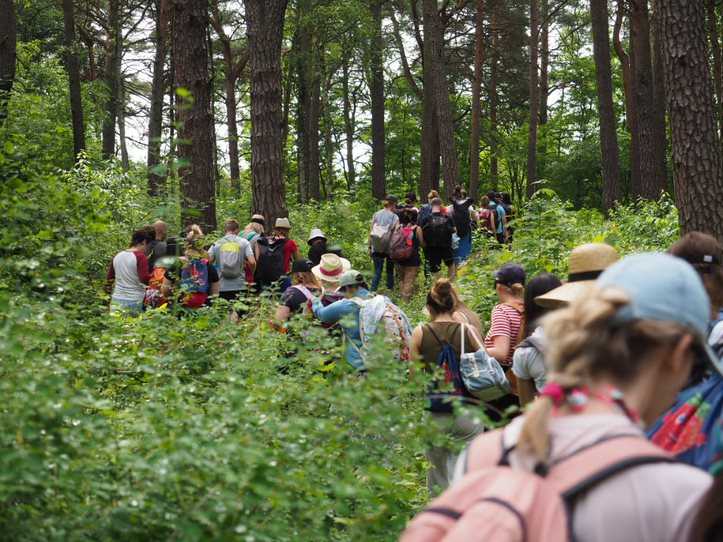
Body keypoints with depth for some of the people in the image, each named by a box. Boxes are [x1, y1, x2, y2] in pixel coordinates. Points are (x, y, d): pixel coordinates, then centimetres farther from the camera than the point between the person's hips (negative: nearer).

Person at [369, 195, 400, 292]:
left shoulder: (376, 214, 1)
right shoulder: (394, 217, -7)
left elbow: (371, 232, 1)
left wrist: (370, 247, 8)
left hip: (376, 248, 2)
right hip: (390, 248, -2)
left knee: (377, 272, 3)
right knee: (390, 271, 16)